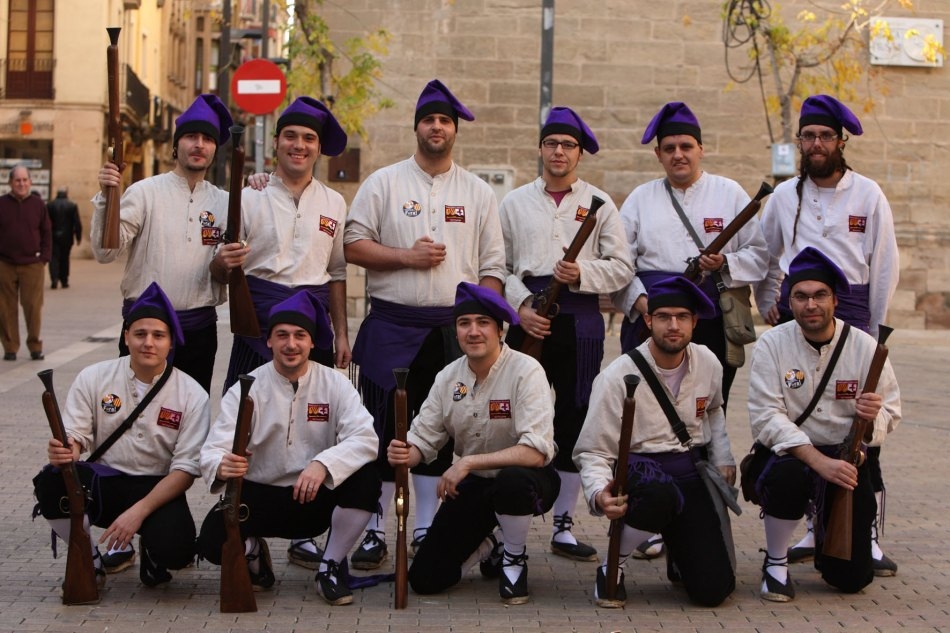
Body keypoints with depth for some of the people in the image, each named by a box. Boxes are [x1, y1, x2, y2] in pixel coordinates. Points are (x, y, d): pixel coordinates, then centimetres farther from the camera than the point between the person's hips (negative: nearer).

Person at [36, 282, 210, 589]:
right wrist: (66, 449, -28)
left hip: (158, 489, -2)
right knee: (52, 483, -31)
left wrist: (139, 511, -24)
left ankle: (152, 551, 8)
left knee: (173, 548, -33)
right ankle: (91, 561, -4)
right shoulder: (93, 378, -1)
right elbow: (74, 434, 0)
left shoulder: (191, 395, -6)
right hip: (101, 483, 2)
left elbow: (186, 469, -10)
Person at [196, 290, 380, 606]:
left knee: (366, 479, -29)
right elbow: (213, 451, -15)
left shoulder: (335, 384, -4)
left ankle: (331, 566, -3)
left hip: (317, 498, 1)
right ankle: (253, 553, 11)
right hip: (259, 497, -1)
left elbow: (365, 439, -18)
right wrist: (222, 467, -41)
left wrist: (323, 464, -37)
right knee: (212, 540, -29)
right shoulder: (246, 390, -6)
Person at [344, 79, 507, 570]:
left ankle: (426, 530, 15)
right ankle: (373, 531, 3)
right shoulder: (383, 183, 6)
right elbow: (353, 245, 0)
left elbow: (492, 267, 8)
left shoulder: (478, 193, 11)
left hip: (455, 328, 2)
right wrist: (406, 257, -12)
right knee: (383, 429, -3)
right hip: (392, 325, -2)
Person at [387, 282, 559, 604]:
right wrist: (404, 454, -24)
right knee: (425, 578, -6)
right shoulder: (448, 377, -3)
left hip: (525, 478, -4)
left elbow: (536, 452, -30)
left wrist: (468, 463, -33)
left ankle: (514, 558, -9)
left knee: (512, 480, -42)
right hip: (472, 484, 5)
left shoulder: (525, 371, -21)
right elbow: (423, 439, 0)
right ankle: (487, 548, 26)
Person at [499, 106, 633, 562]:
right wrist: (521, 306, -7)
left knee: (575, 420, 1)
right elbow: (498, 265, 8)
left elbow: (622, 267, 6)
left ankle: (563, 526, 9)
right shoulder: (514, 203, 12)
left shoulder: (599, 204, 10)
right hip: (528, 318, 0)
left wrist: (582, 274, -12)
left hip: (581, 320, 0)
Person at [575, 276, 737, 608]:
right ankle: (611, 567, -13)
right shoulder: (618, 377, -14)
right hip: (639, 467, -4)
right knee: (660, 492, -44)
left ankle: (678, 551, 28)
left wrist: (722, 457, 13)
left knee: (713, 589, -11)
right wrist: (600, 494, -31)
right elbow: (592, 452, -11)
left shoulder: (708, 363, 3)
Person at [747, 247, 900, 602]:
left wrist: (875, 414, -25)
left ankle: (825, 536, 36)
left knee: (852, 578, -3)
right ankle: (775, 563, -11)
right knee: (788, 476, -40)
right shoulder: (772, 344, -9)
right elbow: (766, 419, -17)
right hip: (789, 453, -2)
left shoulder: (865, 347, -3)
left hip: (845, 457, 2)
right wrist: (819, 461, -28)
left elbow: (892, 411, 2)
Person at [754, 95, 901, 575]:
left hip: (851, 310, -2)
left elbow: (885, 266, 4)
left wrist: (874, 329, 1)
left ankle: (868, 537, -4)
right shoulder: (784, 196, 11)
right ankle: (814, 529, 14)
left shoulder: (868, 194, 4)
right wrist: (768, 305, 13)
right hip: (794, 311, 3)